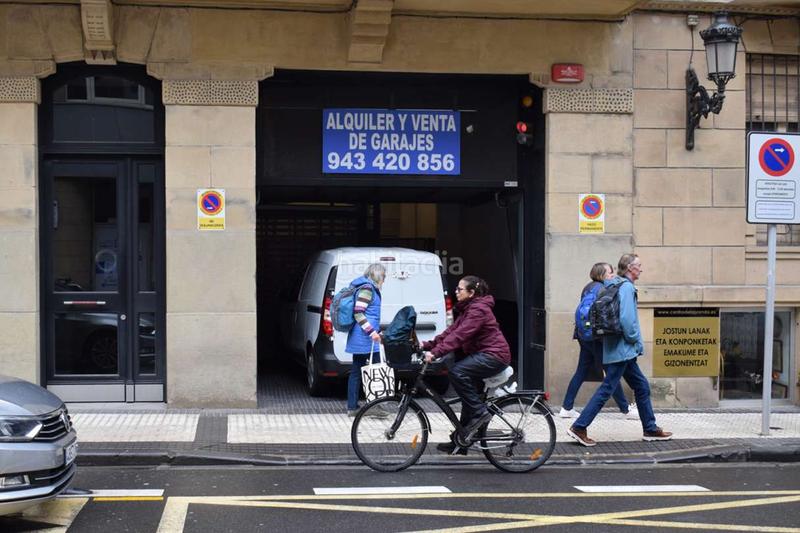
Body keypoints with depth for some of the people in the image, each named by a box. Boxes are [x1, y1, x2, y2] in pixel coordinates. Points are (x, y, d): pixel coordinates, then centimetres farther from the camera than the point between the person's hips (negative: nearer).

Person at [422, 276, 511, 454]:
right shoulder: (467, 309, 15)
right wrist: (427, 345, -1)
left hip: (494, 356, -11)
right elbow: (451, 331, 9)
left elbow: (459, 335, -27)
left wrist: (435, 353, -33)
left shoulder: (478, 309, -17)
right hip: (483, 355, 11)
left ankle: (480, 413, -17)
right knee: (469, 397, 11)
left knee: (457, 372, -27)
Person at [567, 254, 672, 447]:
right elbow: (626, 319, -24)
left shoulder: (614, 286, 14)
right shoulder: (626, 287, -14)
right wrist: (636, 341, -11)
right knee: (606, 389, -8)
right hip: (622, 349, -10)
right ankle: (579, 427, -8)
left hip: (623, 351, 10)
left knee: (641, 386, 15)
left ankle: (650, 429, 23)